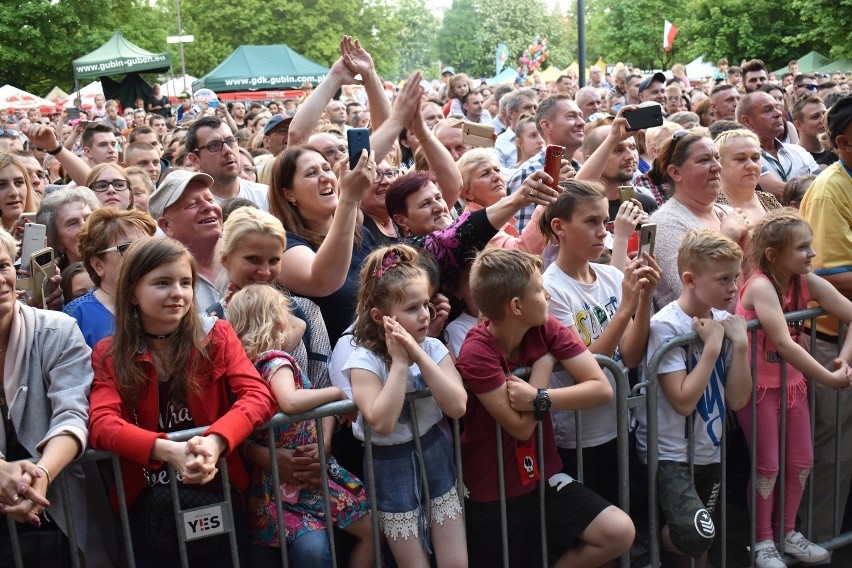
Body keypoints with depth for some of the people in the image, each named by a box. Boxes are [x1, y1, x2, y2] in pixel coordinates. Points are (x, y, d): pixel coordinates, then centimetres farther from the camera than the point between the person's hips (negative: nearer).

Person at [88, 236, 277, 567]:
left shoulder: (217, 335, 0)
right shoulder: (109, 355, -1)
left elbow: (259, 395, -12)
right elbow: (102, 424, -15)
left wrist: (216, 441, -31)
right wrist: (169, 450, -32)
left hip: (219, 493, 1)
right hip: (146, 503, 0)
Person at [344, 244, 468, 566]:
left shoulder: (434, 348, -6)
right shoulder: (365, 361, -17)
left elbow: (457, 407, -18)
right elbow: (382, 422, -30)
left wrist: (419, 355, -23)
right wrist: (400, 362, -27)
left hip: (435, 454, 3)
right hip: (391, 466, -3)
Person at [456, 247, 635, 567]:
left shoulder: (546, 329, -7)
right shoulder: (476, 353, -23)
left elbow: (602, 389, -12)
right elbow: (521, 426, -22)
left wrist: (540, 398, -24)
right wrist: (544, 363, -15)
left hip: (543, 477, 4)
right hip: (492, 493, -4)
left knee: (620, 533, -10)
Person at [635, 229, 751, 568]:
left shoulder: (722, 321, 0)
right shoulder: (665, 325, -19)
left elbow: (737, 400, -3)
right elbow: (683, 401, -24)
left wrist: (739, 343, -14)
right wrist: (712, 346, -21)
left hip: (710, 449, 7)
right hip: (669, 452, -7)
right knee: (695, 536, -23)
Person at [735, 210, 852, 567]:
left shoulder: (807, 282, -6)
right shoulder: (760, 286, -24)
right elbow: (784, 344, -33)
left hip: (793, 382, 6)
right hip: (759, 386, -6)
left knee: (802, 461, 12)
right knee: (767, 465, 2)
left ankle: (787, 532, 31)